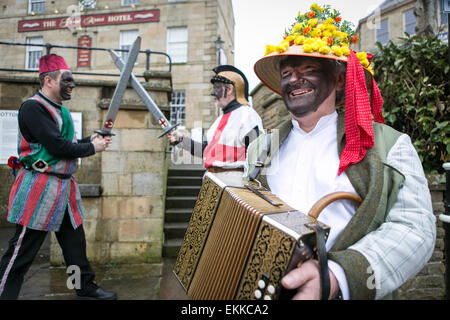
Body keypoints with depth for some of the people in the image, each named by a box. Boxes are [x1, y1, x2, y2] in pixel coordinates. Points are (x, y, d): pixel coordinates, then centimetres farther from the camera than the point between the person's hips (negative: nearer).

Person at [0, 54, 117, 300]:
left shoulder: (60, 110, 14)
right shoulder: (33, 107, -15)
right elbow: (56, 146, -23)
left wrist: (89, 140, 4)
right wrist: (92, 148, -11)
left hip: (65, 187, 9)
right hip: (39, 189, -9)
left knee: (75, 242, 17)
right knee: (21, 252, 2)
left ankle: (86, 288, 31)